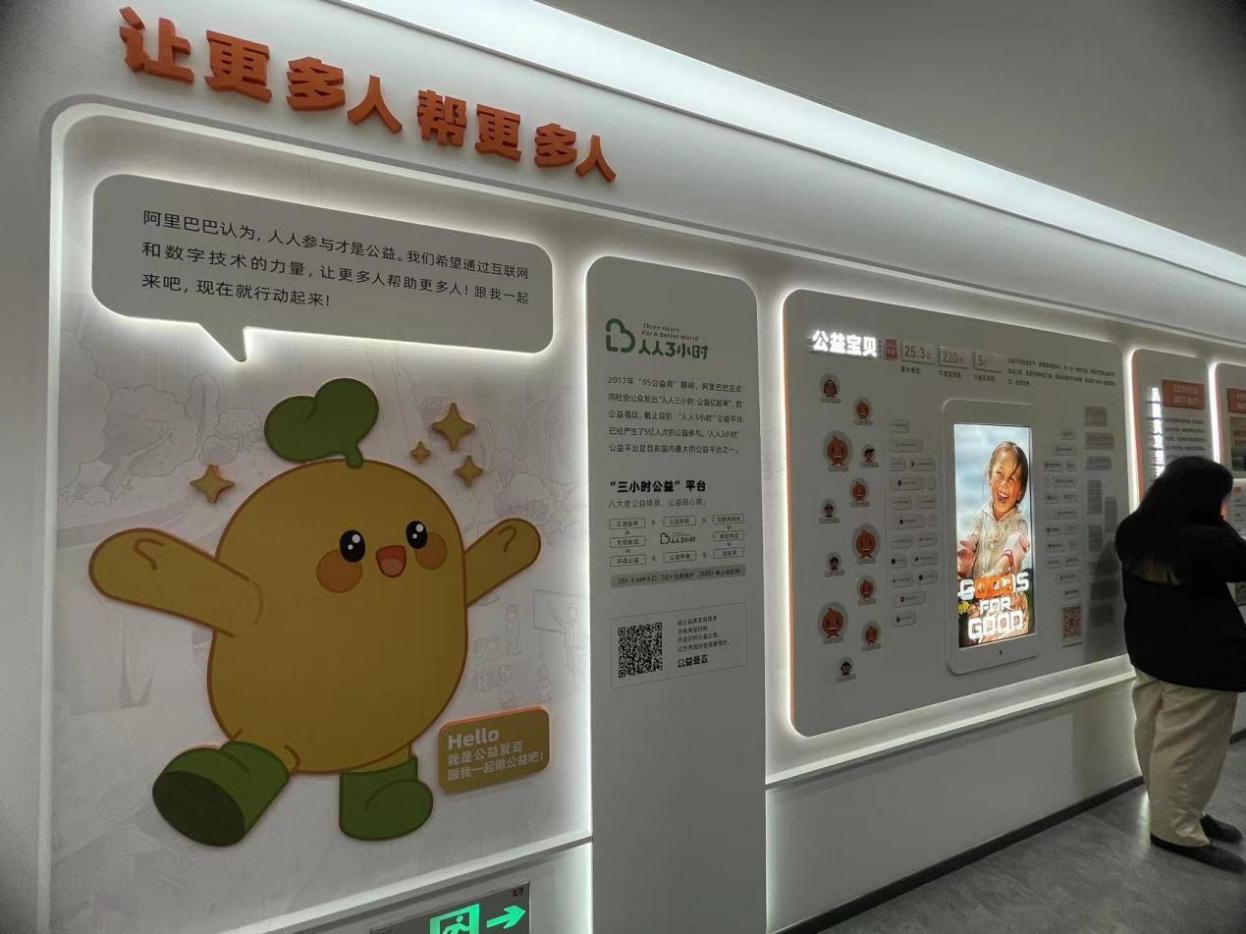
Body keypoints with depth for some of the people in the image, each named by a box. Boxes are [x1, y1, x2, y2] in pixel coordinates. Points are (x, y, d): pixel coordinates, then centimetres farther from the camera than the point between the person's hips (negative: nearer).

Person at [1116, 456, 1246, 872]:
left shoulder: (1133, 533, 1)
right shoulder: (1204, 540, -25)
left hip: (1149, 650, 8)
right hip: (1201, 658, -8)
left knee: (1157, 738, 17)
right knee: (1189, 746, 3)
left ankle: (1180, 815, 34)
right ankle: (1178, 830, 13)